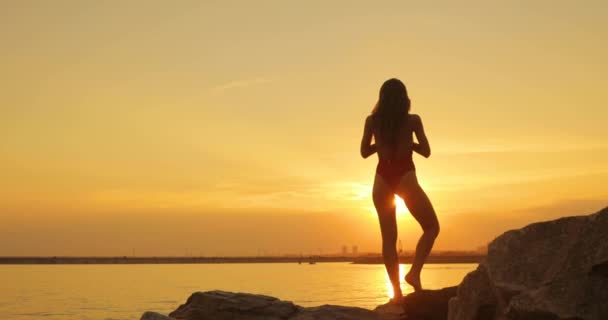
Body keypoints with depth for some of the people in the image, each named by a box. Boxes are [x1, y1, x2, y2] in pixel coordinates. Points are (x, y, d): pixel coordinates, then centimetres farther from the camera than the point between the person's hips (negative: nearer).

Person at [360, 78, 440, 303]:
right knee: (432, 228, 12)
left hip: (383, 178, 3)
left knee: (388, 237, 8)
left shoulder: (372, 121, 3)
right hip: (405, 177, -3)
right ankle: (414, 272, -6)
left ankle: (397, 291, 5)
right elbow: (426, 152, 2)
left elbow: (364, 152, 9)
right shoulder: (412, 120, -3)